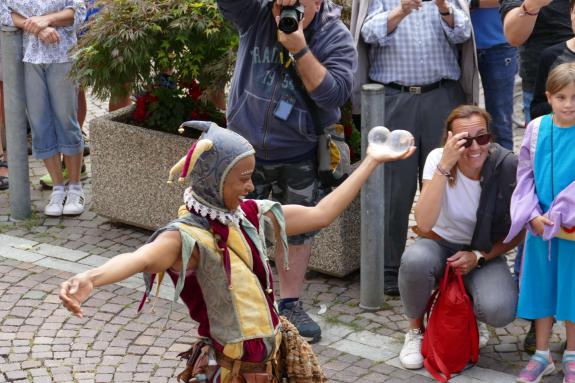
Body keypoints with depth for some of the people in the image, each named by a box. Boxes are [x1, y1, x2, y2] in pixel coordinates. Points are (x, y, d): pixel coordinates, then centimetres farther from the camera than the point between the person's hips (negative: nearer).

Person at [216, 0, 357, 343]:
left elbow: (335, 93, -24)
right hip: (245, 146, 0)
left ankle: (290, 305, 27)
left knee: (298, 230, 11)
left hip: (300, 155, 0)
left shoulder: (336, 38, -14)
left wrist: (299, 49, -31)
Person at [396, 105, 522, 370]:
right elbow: (424, 224, -34)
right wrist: (445, 166, -39)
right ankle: (416, 330, -5)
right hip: (441, 245, 0)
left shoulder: (507, 167, -19)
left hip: (485, 252, 0)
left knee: (500, 311, -30)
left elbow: (518, 231, -4)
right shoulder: (437, 159, -19)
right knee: (415, 260, -37)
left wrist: (479, 257, -16)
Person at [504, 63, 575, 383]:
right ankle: (542, 355, 25)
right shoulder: (537, 128, 0)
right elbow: (525, 175, 3)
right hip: (539, 226, 3)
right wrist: (533, 215, -7)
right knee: (541, 287, 11)